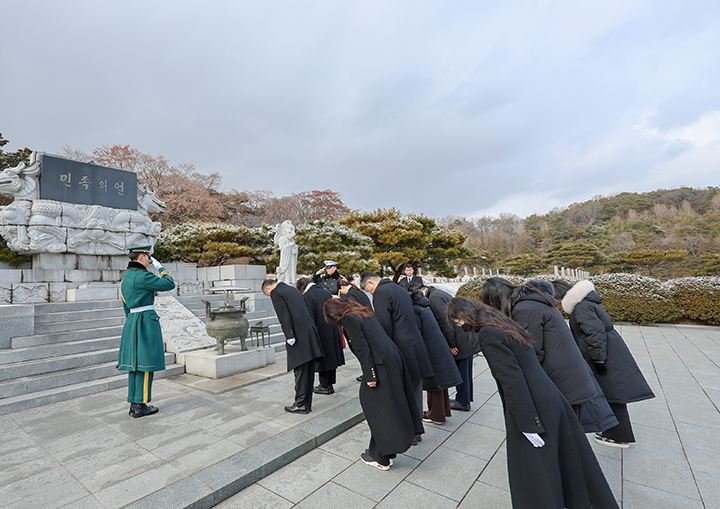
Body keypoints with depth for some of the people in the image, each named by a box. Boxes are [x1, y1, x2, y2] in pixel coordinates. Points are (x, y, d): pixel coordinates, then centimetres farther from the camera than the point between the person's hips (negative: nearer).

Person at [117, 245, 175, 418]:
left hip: (131, 322, 9)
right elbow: (169, 284, -13)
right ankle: (140, 406, 5)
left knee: (135, 363, 12)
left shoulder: (125, 278, 14)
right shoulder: (142, 276, -16)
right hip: (147, 321, -9)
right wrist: (159, 267, -2)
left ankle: (134, 404, 19)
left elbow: (126, 307, 20)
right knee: (145, 364, -2)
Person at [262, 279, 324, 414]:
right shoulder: (294, 290, 23)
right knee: (308, 371, 13)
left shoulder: (276, 293, -1)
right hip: (310, 333, 8)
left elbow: (284, 316, -13)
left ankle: (301, 405, 11)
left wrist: (289, 337, -13)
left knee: (300, 371, 1)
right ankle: (307, 404, 24)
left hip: (299, 336, -8)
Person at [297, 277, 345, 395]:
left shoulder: (307, 296, -12)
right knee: (331, 357, 14)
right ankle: (330, 384, 26)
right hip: (333, 331, 7)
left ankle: (324, 386, 16)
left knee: (322, 358, 5)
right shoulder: (325, 292, 9)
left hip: (321, 332, -7)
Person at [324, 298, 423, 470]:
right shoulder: (364, 312, 17)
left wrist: (369, 375, -14)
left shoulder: (348, 319, -8)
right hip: (393, 357, 9)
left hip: (380, 364, -9)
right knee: (391, 403, 18)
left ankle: (380, 457, 19)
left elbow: (362, 348, -16)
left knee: (376, 408, 5)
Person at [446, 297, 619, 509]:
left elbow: (512, 380, -22)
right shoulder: (506, 327, 9)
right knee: (570, 465, 23)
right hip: (553, 403, 9)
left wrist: (527, 425, -17)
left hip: (531, 411, -9)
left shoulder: (487, 334, -18)